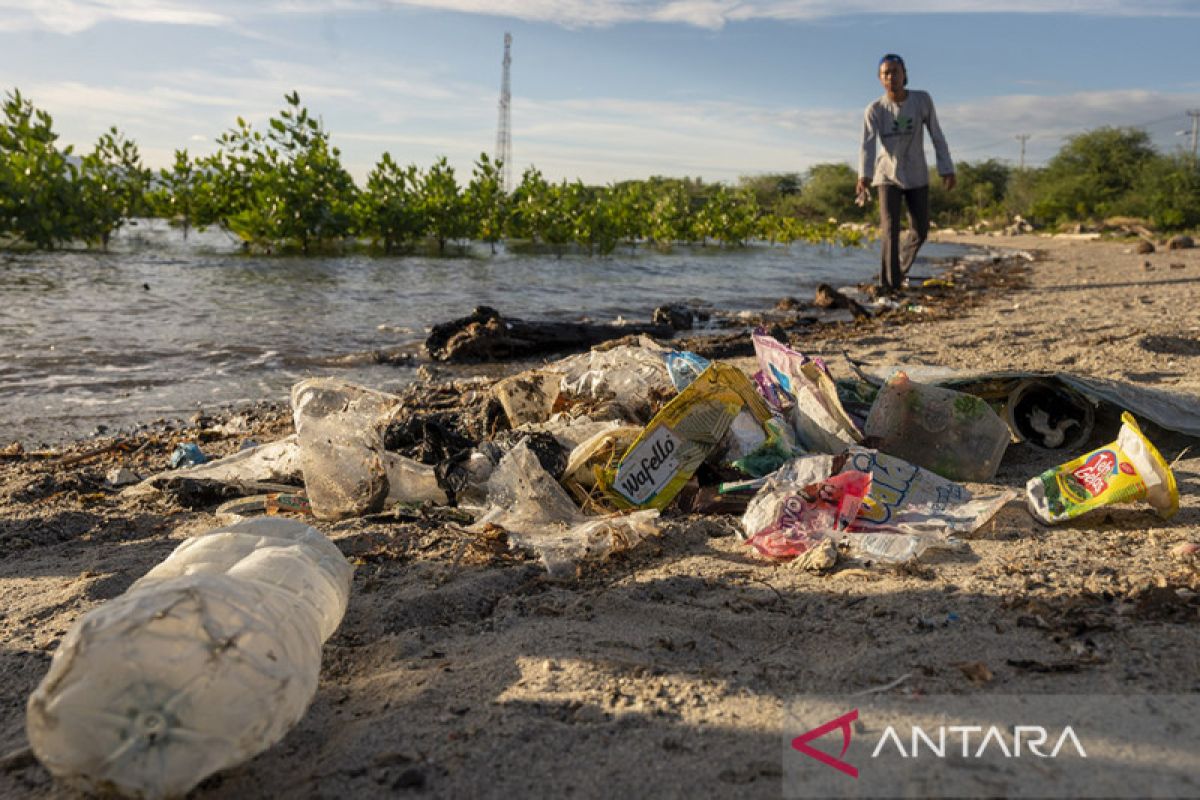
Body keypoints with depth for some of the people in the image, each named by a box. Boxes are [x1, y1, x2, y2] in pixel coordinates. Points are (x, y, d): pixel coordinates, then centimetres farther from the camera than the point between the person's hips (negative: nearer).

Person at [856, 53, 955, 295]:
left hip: (917, 177, 2)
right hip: (888, 177, -2)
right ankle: (890, 282, -14)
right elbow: (867, 145, -24)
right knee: (890, 228, -17)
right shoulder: (874, 110, -12)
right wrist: (863, 177, -40)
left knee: (920, 231, 7)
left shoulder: (922, 100, -8)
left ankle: (899, 268, 34)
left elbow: (936, 135, -1)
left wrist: (947, 169, -2)